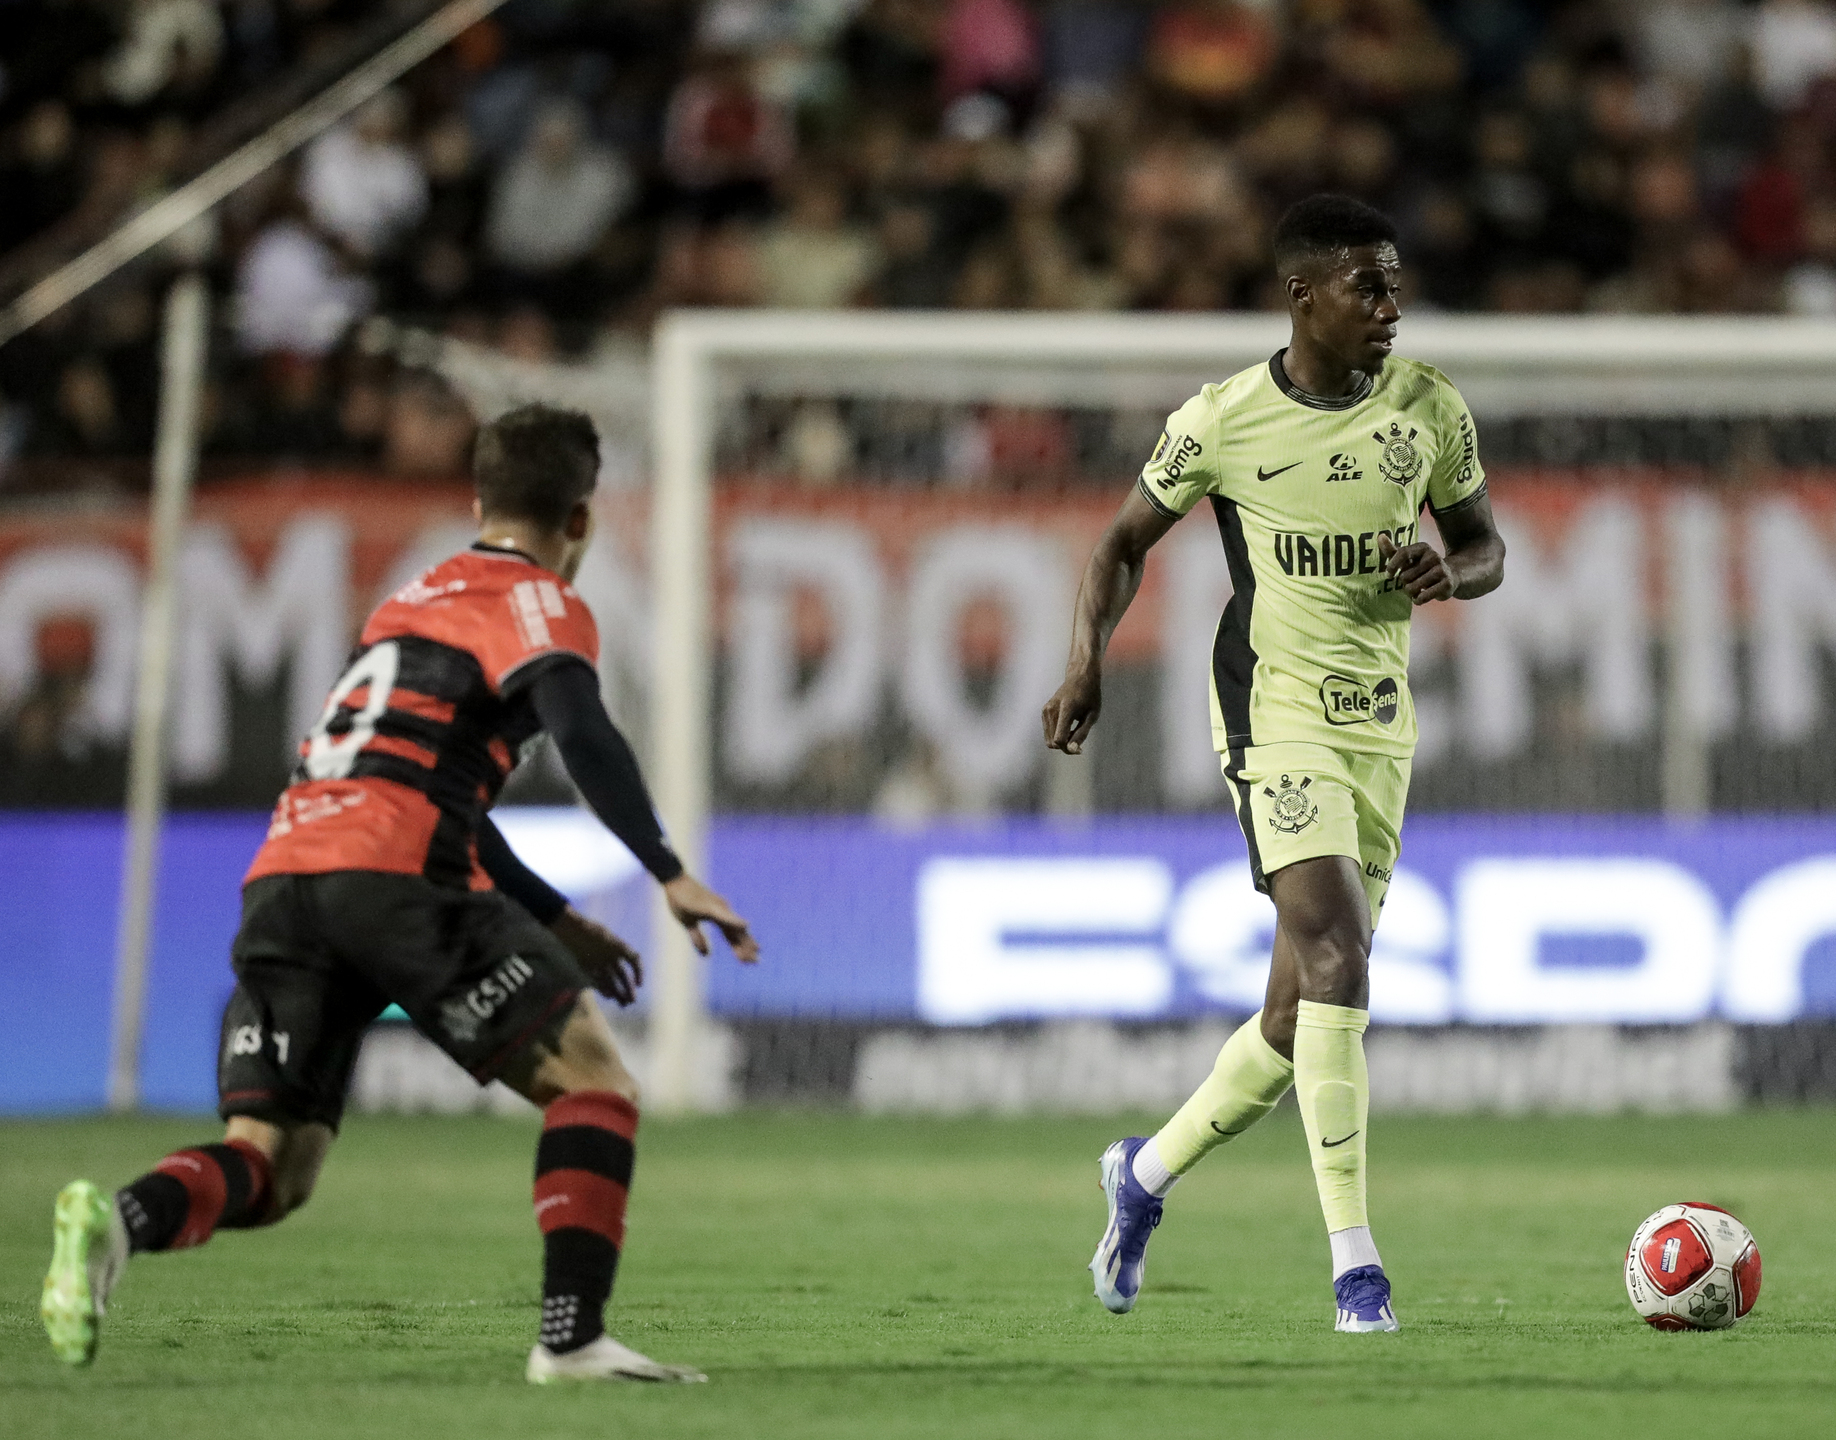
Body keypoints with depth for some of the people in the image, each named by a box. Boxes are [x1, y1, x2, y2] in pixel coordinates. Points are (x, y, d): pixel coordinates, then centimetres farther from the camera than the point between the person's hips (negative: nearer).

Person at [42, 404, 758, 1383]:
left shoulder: (419, 598, 33)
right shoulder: (536, 603, 7)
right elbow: (582, 734, -14)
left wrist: (557, 922, 36)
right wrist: (671, 875, -14)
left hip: (280, 879, 7)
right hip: (393, 876, -7)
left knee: (266, 1172, 3)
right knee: (595, 1083, 3)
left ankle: (121, 1219, -27)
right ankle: (572, 1336, -11)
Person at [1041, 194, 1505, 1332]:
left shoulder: (1430, 407, 2)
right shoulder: (1223, 422, -7)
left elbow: (1485, 544, 13)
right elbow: (1129, 539, 7)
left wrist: (1450, 573, -11)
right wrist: (1089, 661, -7)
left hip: (1381, 719, 5)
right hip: (1277, 707, -5)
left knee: (1305, 1010, 8)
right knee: (1335, 954, -22)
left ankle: (1148, 1172, 33)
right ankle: (1354, 1259, -20)